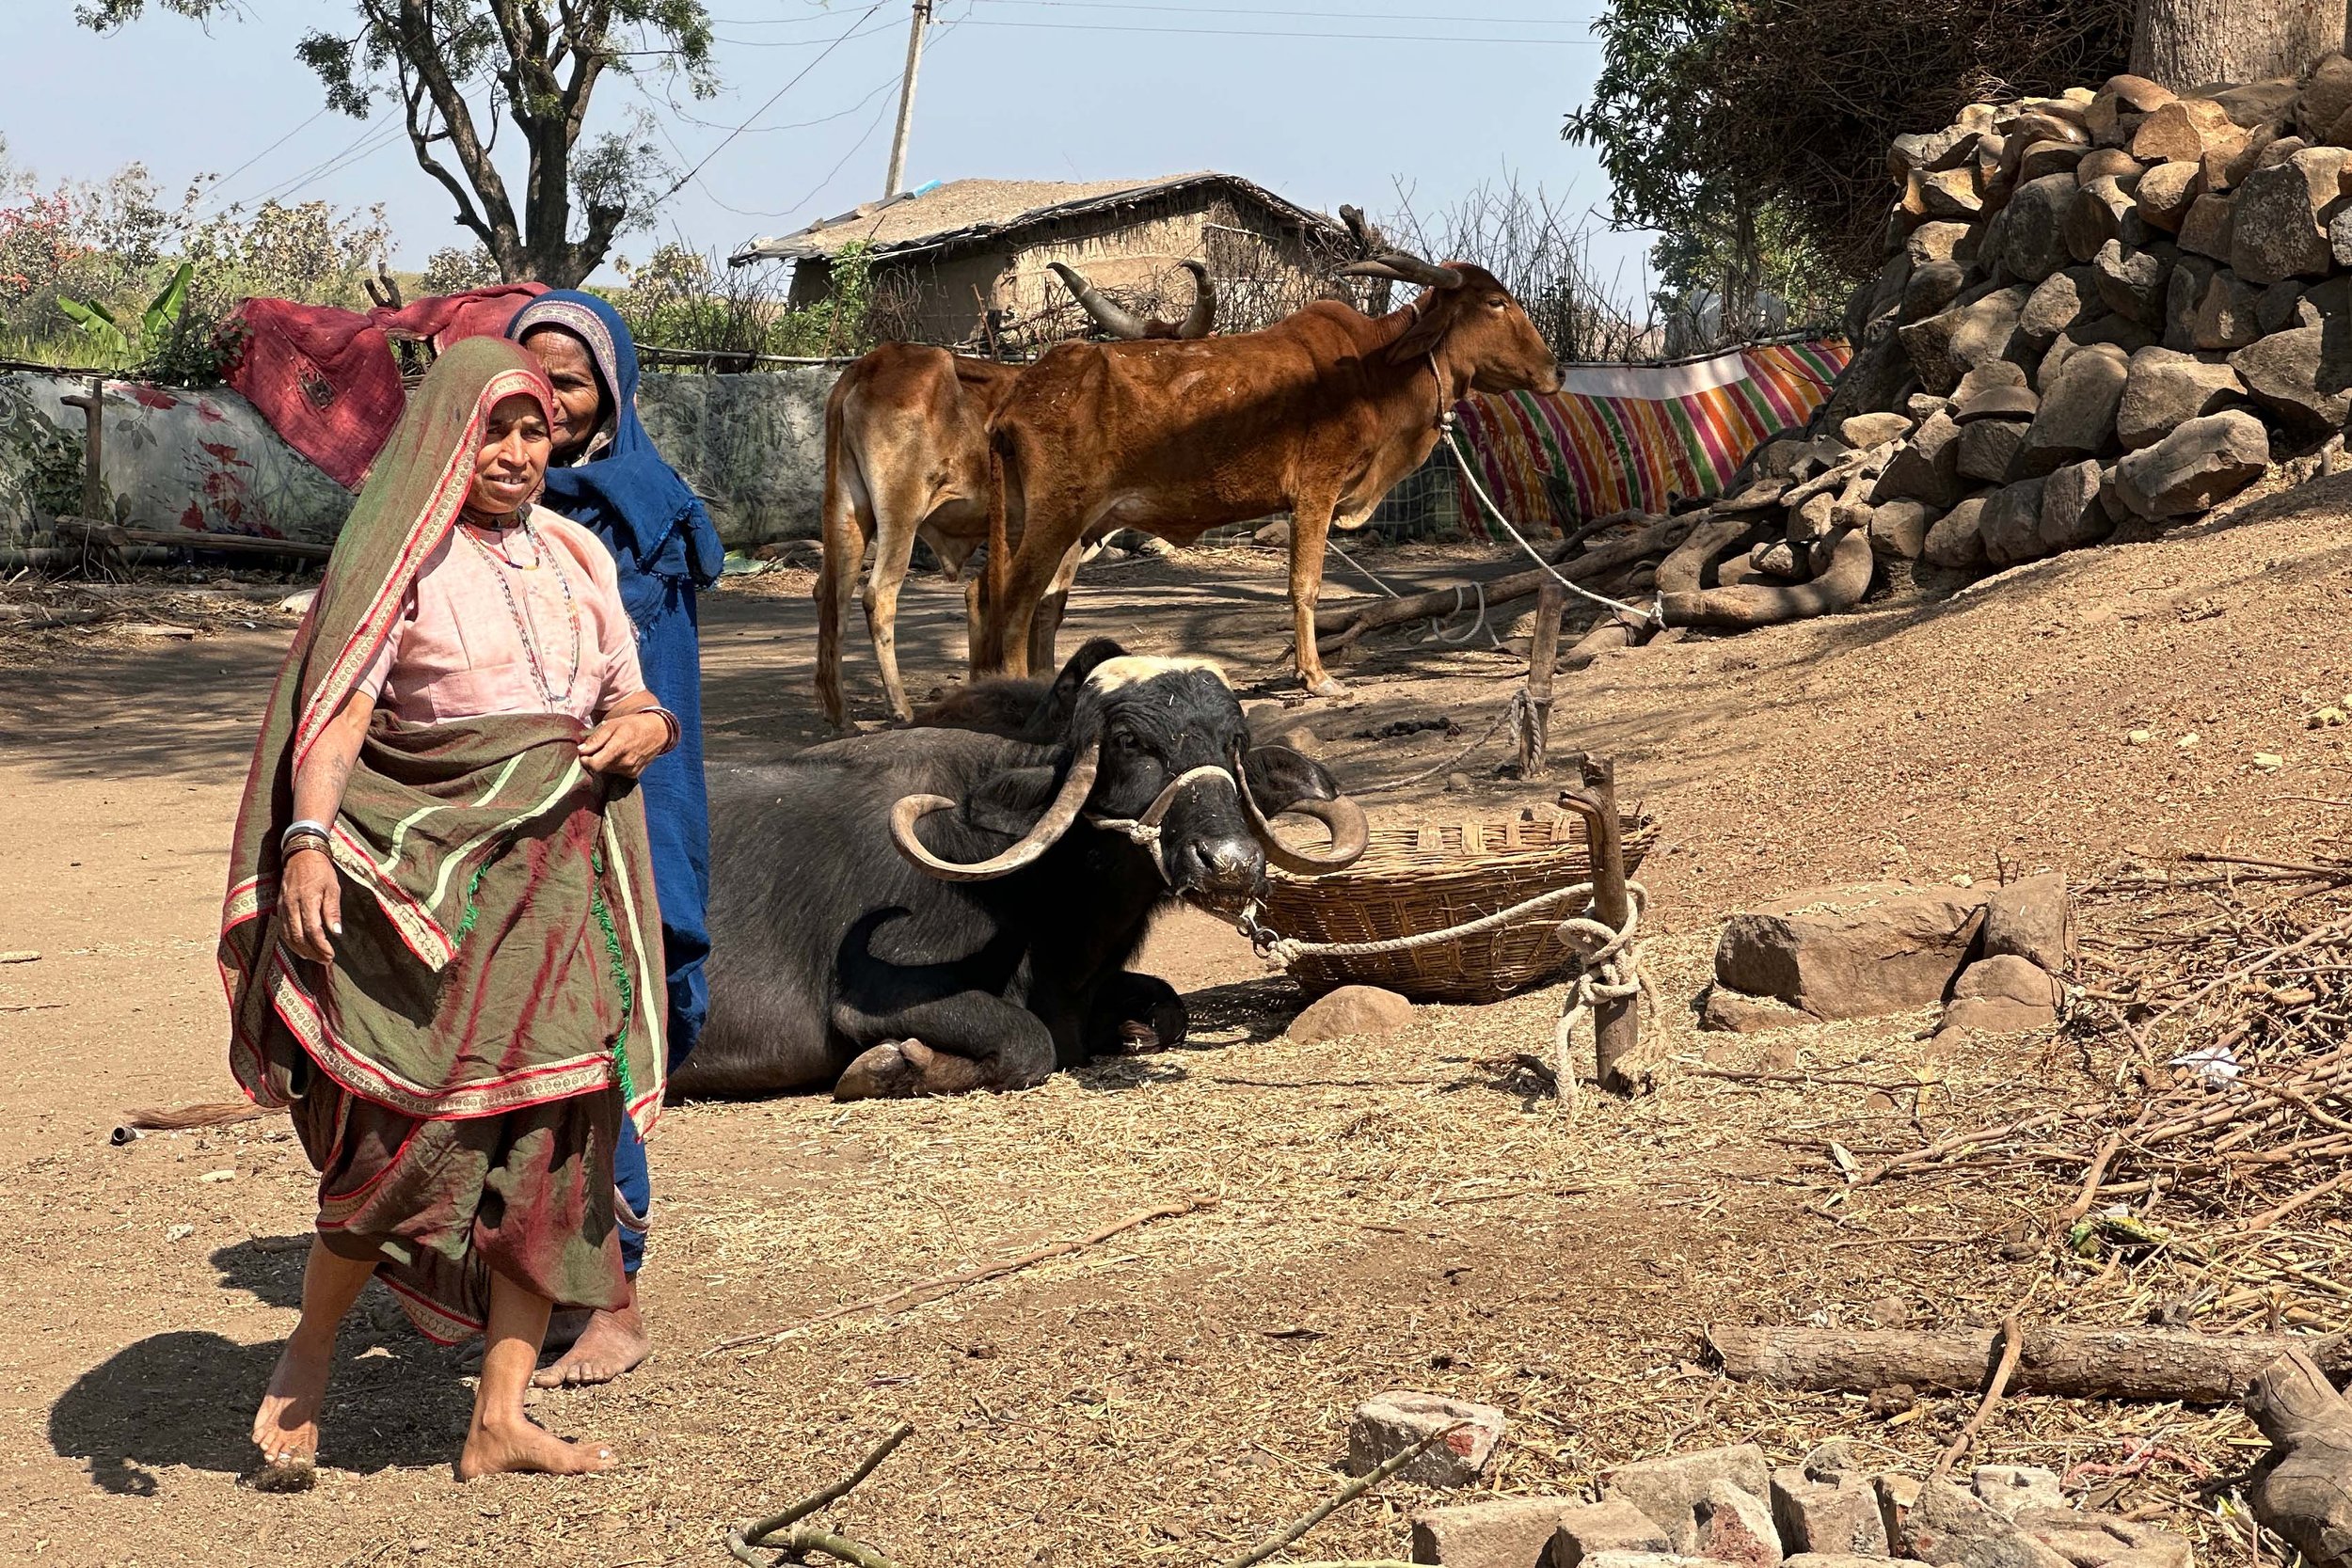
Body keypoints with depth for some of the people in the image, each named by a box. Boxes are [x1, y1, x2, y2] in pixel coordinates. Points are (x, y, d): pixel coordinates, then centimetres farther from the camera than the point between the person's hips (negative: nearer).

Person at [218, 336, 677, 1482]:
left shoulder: (576, 557, 15)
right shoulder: (399, 558, -1)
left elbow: (637, 703, 19)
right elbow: (337, 711, -12)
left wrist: (642, 732, -5)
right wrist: (307, 840, -28)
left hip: (562, 873, 5)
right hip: (434, 870, -5)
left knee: (555, 1138, 0)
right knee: (415, 1129, -11)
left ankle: (500, 1421, 6)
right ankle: (309, 1356, 13)